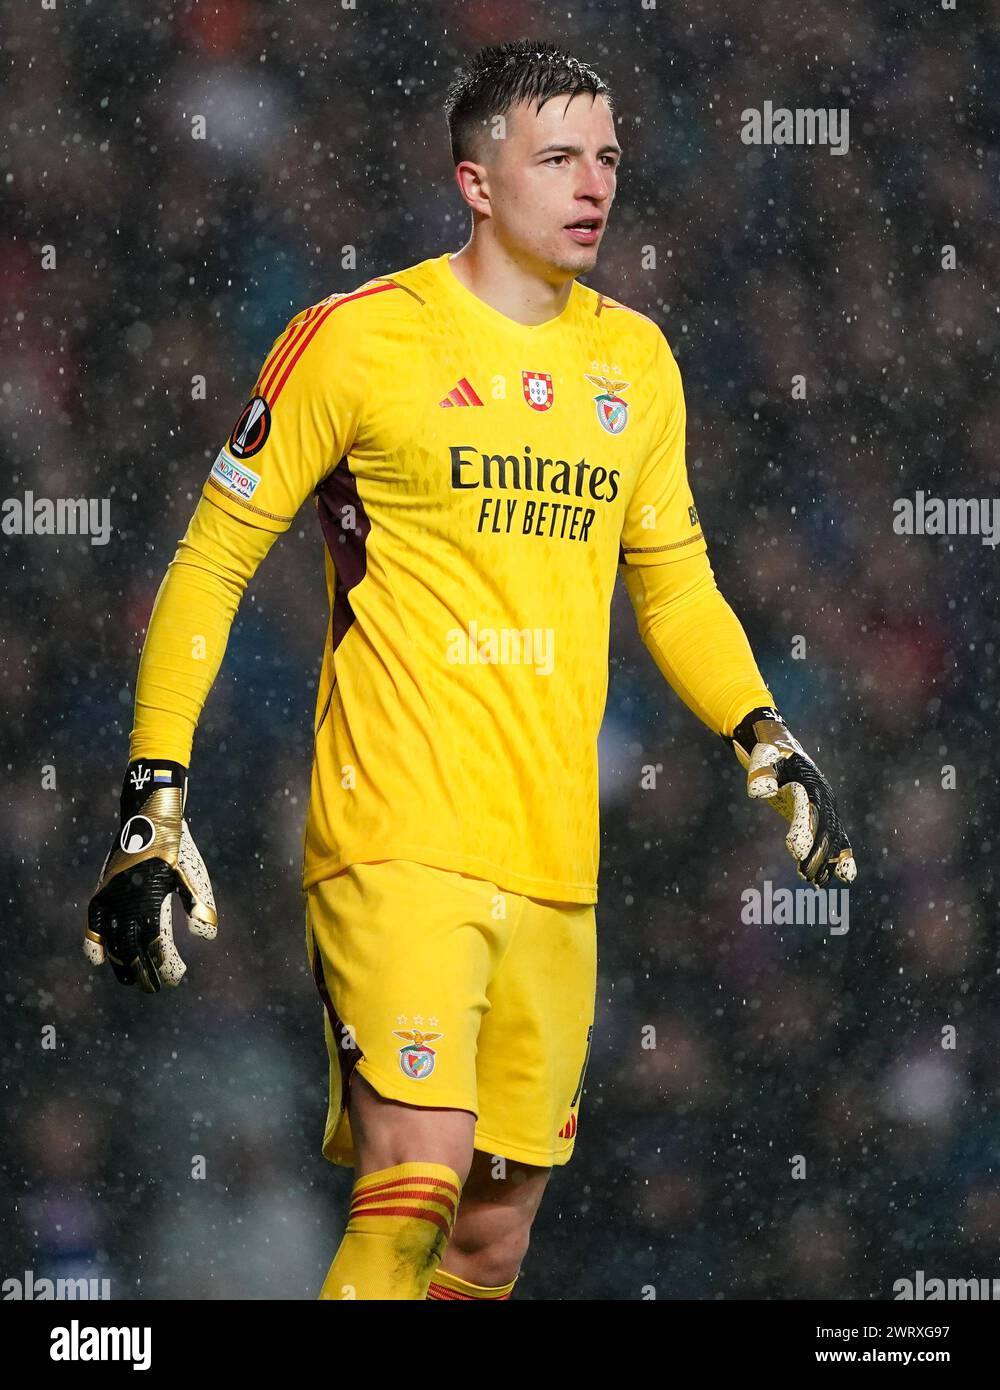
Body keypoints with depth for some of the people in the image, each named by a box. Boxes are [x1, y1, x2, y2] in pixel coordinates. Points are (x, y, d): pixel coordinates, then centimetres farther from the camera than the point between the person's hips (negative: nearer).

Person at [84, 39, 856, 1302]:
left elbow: (674, 584, 24)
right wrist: (154, 801, -6)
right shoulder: (360, 340, -4)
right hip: (395, 841, -6)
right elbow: (211, 564, 0)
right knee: (417, 1186, -21)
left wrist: (761, 737, 6)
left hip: (555, 862, 6)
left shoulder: (634, 359, 12)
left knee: (497, 1236, 9)